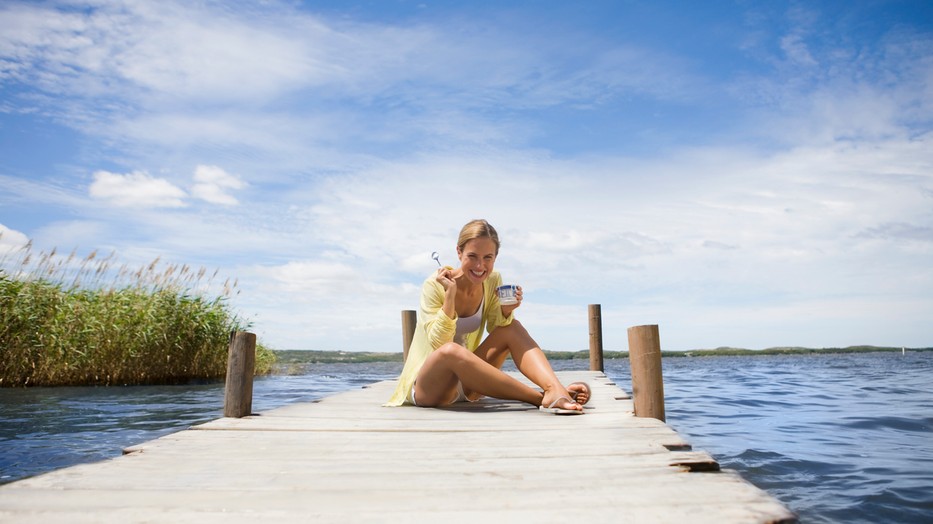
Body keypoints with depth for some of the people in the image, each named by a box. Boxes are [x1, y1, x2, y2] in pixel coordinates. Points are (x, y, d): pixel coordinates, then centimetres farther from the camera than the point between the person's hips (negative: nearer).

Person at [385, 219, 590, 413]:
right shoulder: (435, 284, -17)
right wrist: (450, 295, -32)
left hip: (466, 386, 5)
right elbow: (439, 344, -24)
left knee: (512, 327, -11)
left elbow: (497, 330, 2)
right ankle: (543, 398, -36)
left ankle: (555, 389, -32)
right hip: (427, 389, -5)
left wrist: (506, 311, -18)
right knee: (451, 351, -38)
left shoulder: (493, 281, -2)